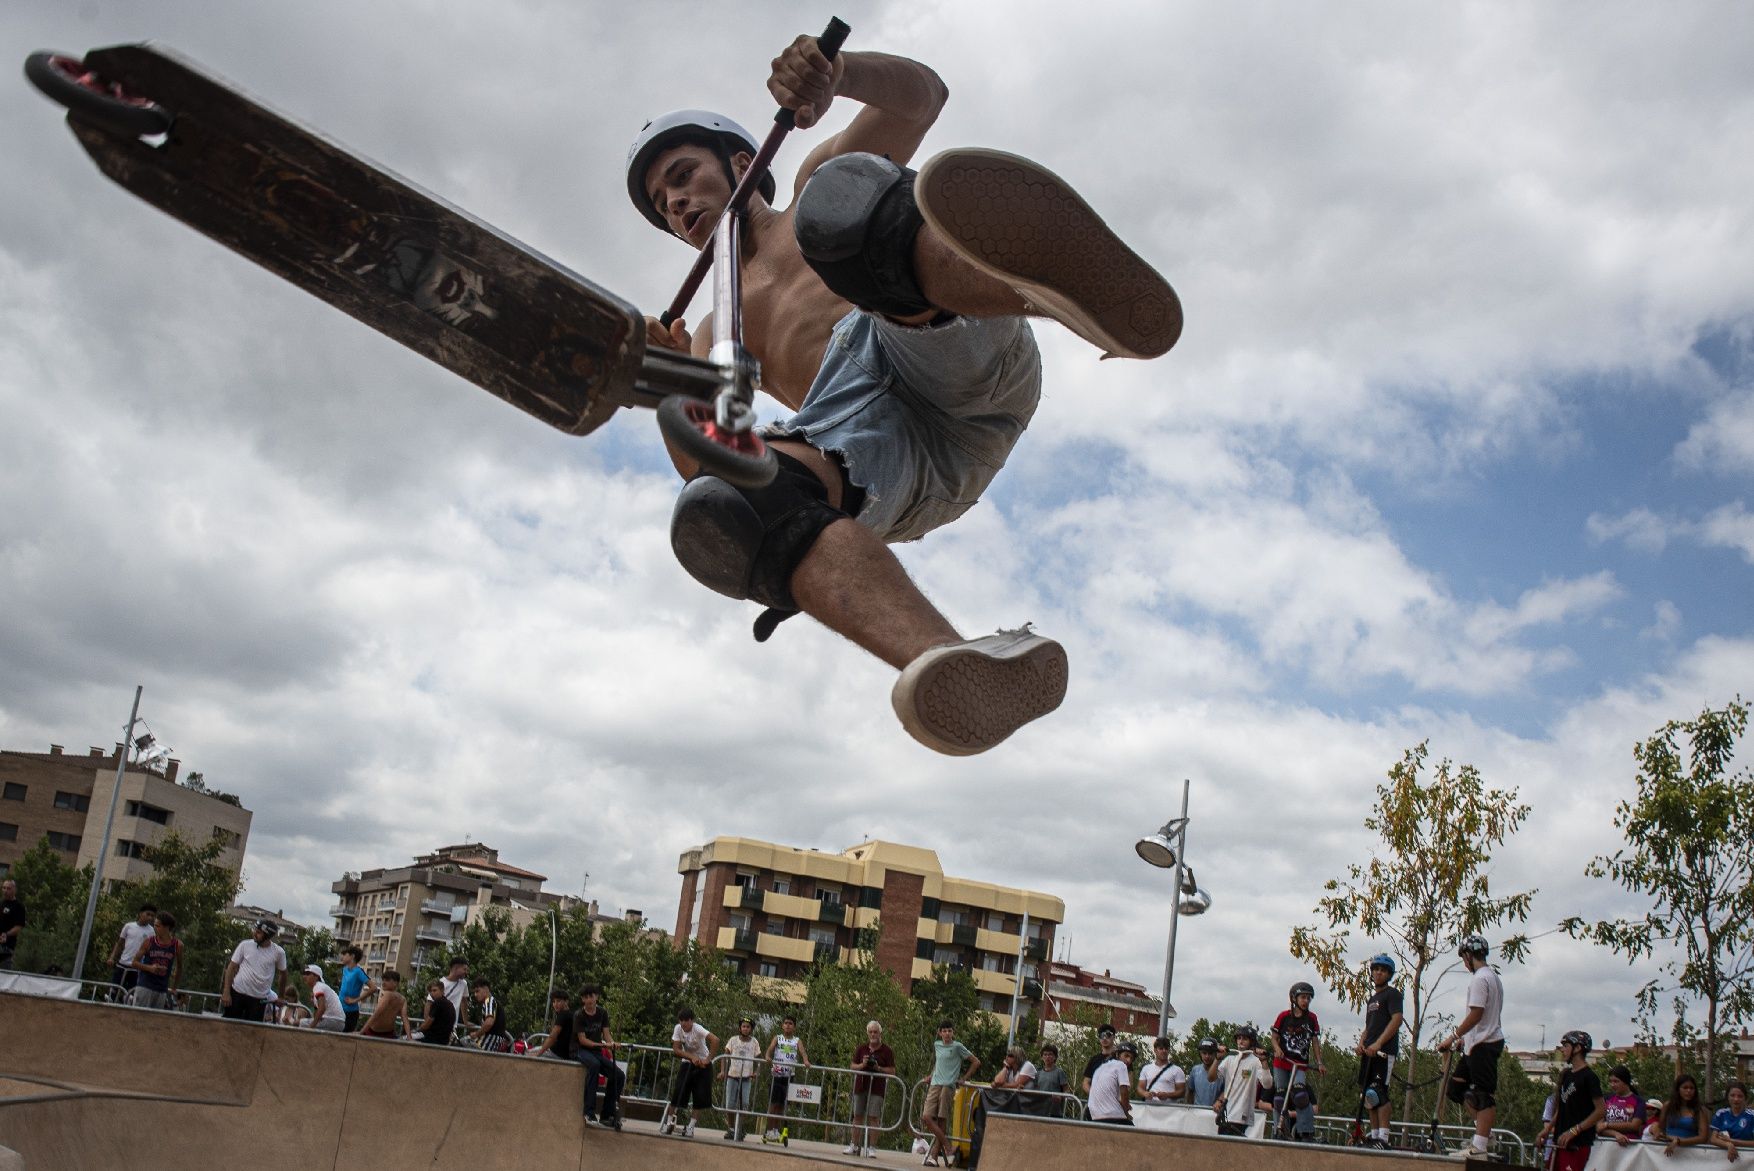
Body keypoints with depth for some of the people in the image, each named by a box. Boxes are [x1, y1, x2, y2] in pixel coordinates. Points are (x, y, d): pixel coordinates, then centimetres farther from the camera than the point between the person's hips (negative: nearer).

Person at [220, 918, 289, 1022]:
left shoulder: (278, 952, -5)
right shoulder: (245, 945, -4)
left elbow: (282, 973, 10)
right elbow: (232, 967, -1)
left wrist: (281, 996, 18)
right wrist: (226, 992, -8)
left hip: (259, 998, -1)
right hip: (237, 993, 1)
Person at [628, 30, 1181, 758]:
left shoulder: (818, 179, 35)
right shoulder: (716, 338, 38)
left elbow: (921, 95, 19)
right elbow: (698, 462, 21)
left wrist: (833, 72, -1)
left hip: (956, 354, -2)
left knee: (843, 198, -29)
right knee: (716, 513, -31)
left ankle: (1079, 291, -61)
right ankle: (959, 669, -57)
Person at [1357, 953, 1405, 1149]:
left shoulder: (1392, 994, -2)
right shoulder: (1372, 999, 24)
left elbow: (1397, 1020, -15)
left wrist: (1377, 1044, -22)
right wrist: (1361, 1042, 5)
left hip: (1384, 1051, -9)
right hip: (1369, 1052, 9)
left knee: (1377, 1093, -17)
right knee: (1369, 1095, 7)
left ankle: (1383, 1137, -19)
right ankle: (1373, 1135, 13)